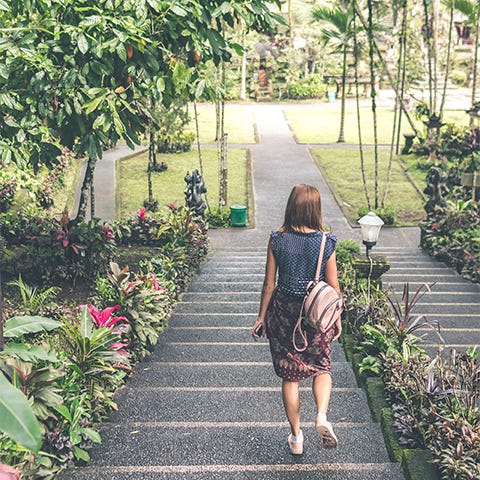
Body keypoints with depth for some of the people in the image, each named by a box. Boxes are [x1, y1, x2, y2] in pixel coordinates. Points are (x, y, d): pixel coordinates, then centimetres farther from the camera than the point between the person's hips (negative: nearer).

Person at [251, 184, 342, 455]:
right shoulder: (326, 242, -10)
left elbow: (269, 284, -5)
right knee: (321, 367, 21)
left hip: (283, 312, 0)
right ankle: (322, 416, -4)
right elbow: (333, 286, -4)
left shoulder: (277, 240, -9)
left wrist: (261, 317, 7)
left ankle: (296, 436, 21)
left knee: (290, 374, 13)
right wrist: (337, 318, 10)